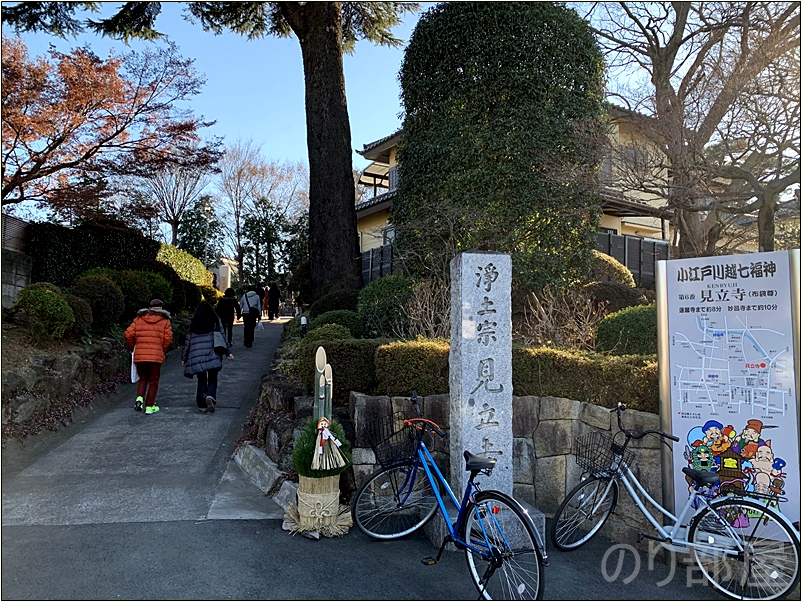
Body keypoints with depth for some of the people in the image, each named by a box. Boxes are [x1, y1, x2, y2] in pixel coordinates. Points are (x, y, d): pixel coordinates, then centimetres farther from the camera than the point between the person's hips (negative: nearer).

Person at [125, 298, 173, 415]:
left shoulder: (139, 319, 8)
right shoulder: (165, 321, 2)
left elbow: (129, 334, 1)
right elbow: (168, 338, -6)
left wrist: (133, 346, 17)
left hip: (139, 355, 2)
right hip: (156, 356, -2)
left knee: (143, 378, 21)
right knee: (153, 381, 9)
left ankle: (139, 398, 0)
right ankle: (149, 406, 10)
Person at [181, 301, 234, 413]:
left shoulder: (193, 324, 8)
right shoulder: (216, 321, 4)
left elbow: (188, 341, 9)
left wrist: (184, 357, 16)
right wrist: (228, 352, 9)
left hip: (196, 357, 1)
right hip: (212, 356, -1)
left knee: (201, 380, 10)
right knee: (212, 379, 7)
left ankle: (202, 405, 8)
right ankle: (210, 397, -19)